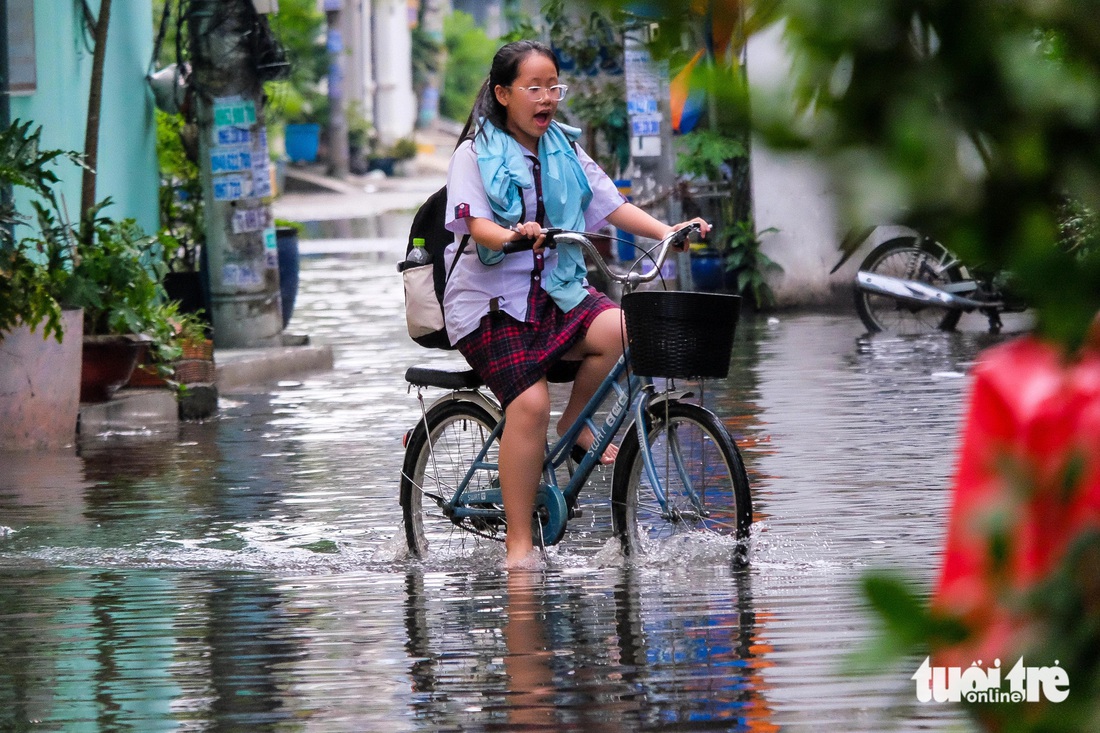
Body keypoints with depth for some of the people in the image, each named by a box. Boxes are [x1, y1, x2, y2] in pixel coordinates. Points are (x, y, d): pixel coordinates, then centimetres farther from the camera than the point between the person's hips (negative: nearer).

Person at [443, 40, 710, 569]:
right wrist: (512, 236, -39)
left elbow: (612, 205, 6)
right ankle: (518, 542, -20)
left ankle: (573, 426, -2)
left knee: (617, 329, -28)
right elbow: (477, 225, -16)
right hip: (492, 298, -4)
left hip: (557, 291, 4)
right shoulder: (475, 154, -2)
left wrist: (667, 232, -11)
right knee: (529, 401, -25)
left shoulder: (565, 150, 13)